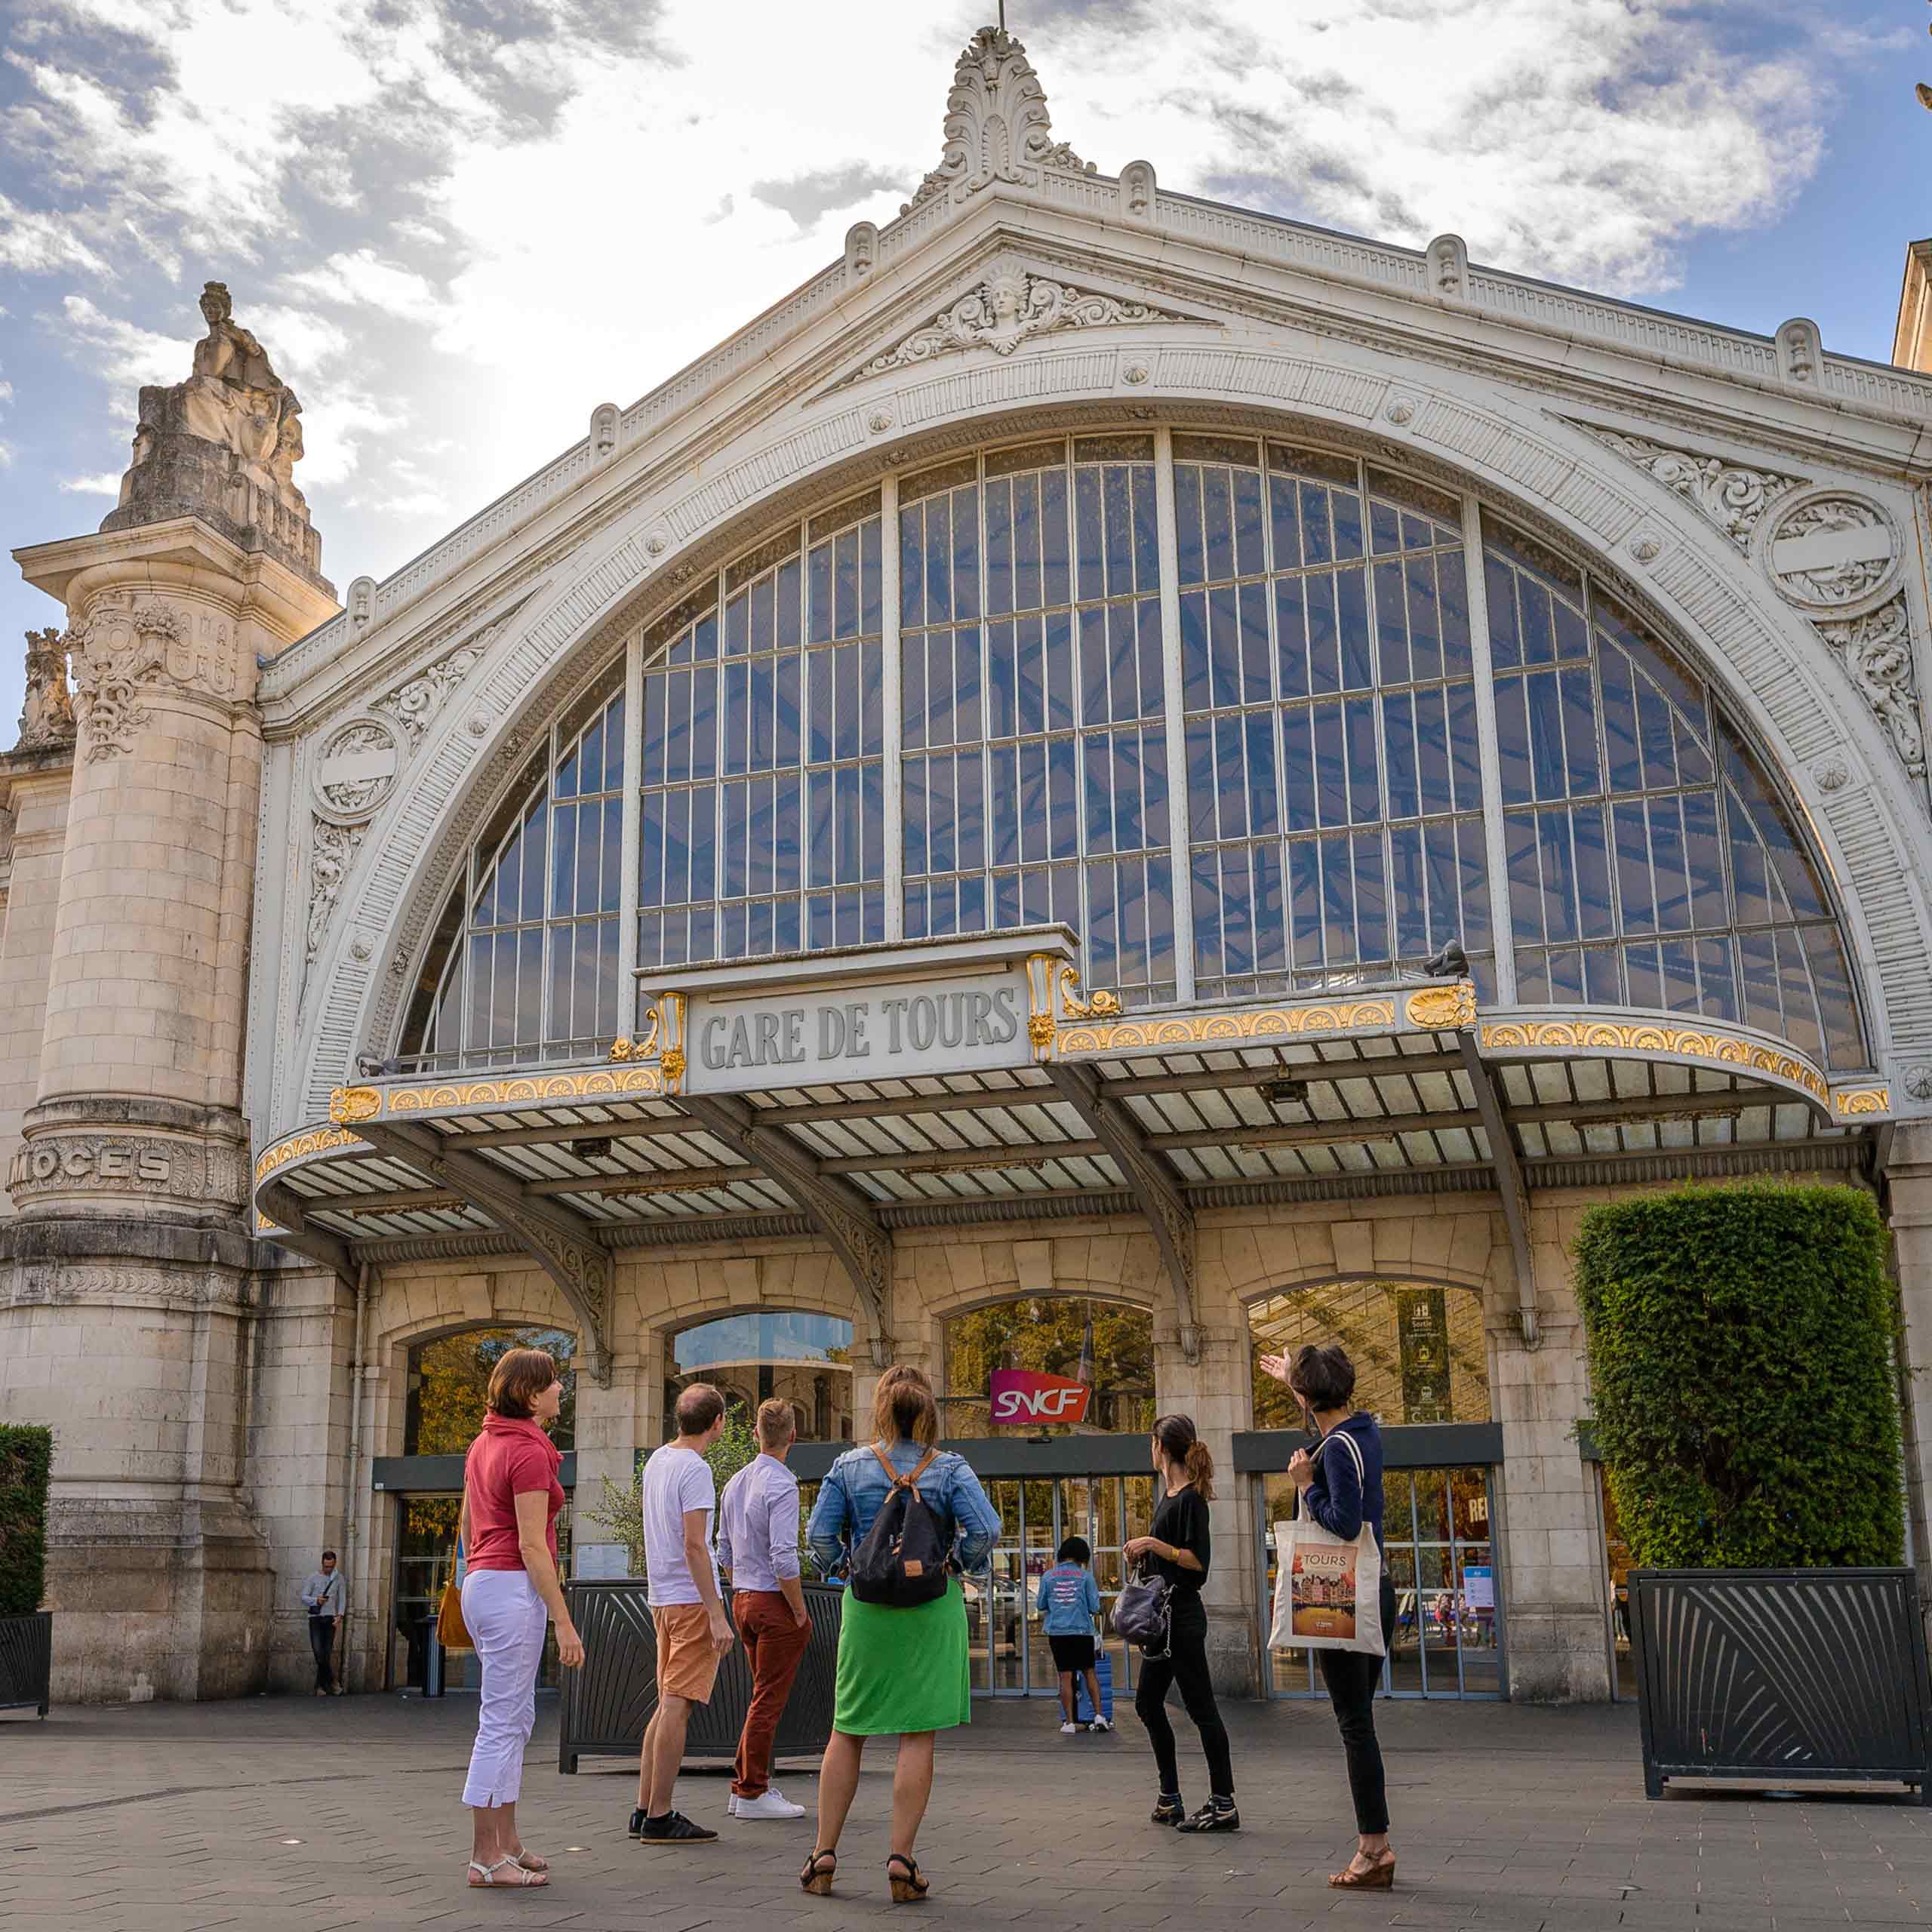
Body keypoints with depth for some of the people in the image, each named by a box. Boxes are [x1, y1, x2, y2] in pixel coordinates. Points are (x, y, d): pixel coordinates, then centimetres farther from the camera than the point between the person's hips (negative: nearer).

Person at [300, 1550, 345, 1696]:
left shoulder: (338, 1578, 8)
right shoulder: (314, 1578, 1)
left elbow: (341, 1598, 9)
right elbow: (304, 1597, 1)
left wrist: (339, 1616, -4)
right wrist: (316, 1600, -18)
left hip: (330, 1618, 2)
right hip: (315, 1618, -2)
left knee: (327, 1654, -1)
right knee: (318, 1652, -14)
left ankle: (320, 1686, 7)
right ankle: (332, 1682, -4)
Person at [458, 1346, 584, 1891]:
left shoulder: (485, 1444, 13)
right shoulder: (528, 1452, -15)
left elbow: (466, 1528, 20)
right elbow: (532, 1546, -18)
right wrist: (564, 1623, -17)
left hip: (481, 1581, 10)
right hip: (514, 1587, -10)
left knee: (515, 1720, 17)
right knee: (502, 1724, -4)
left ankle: (507, 1844, 24)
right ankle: (485, 1859, 1)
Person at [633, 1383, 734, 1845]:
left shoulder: (656, 1461, 13)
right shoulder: (695, 1470, -14)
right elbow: (694, 1546, -20)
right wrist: (716, 1614, -19)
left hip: (661, 1598, 9)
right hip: (693, 1600, -9)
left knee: (667, 1705, 14)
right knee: (677, 1707, -6)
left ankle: (644, 1811, 16)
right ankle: (659, 1818, -4)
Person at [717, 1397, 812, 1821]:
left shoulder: (735, 1483, 10)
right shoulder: (781, 1486, -16)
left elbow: (724, 1554, 17)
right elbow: (783, 1558, -22)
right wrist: (800, 1611, -14)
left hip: (743, 1599, 8)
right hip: (775, 1601, -8)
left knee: (764, 1696, 17)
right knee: (768, 1700, -1)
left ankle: (746, 1785, 22)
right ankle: (752, 1793, 4)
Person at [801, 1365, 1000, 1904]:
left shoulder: (850, 1466, 2)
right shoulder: (950, 1468, -2)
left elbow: (819, 1533, -2)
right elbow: (985, 1531, -11)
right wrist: (958, 1564, 6)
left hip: (866, 1609, 1)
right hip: (933, 1608, -1)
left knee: (847, 1732, 12)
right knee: (918, 1736, 2)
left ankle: (825, 1852, 15)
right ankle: (902, 1860, 1)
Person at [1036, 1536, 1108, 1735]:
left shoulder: (1048, 1576, 1)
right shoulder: (1085, 1576, -3)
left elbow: (1041, 1607, 8)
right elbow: (1095, 1609, -1)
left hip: (1057, 1631, 1)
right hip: (1082, 1631, 0)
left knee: (1066, 1677, 2)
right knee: (1090, 1672, 13)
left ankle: (1069, 1722, 1)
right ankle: (1099, 1716, 7)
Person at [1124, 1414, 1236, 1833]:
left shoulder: (1191, 1498, -14)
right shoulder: (1169, 1496, 15)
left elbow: (1197, 1560, -20)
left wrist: (1155, 1545, -21)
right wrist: (1143, 1552, 8)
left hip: (1183, 1619, -11)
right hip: (1165, 1618, 11)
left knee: (1201, 1709, -5)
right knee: (1147, 1702, 14)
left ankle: (1223, 1806, 0)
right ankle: (1170, 1798, 22)